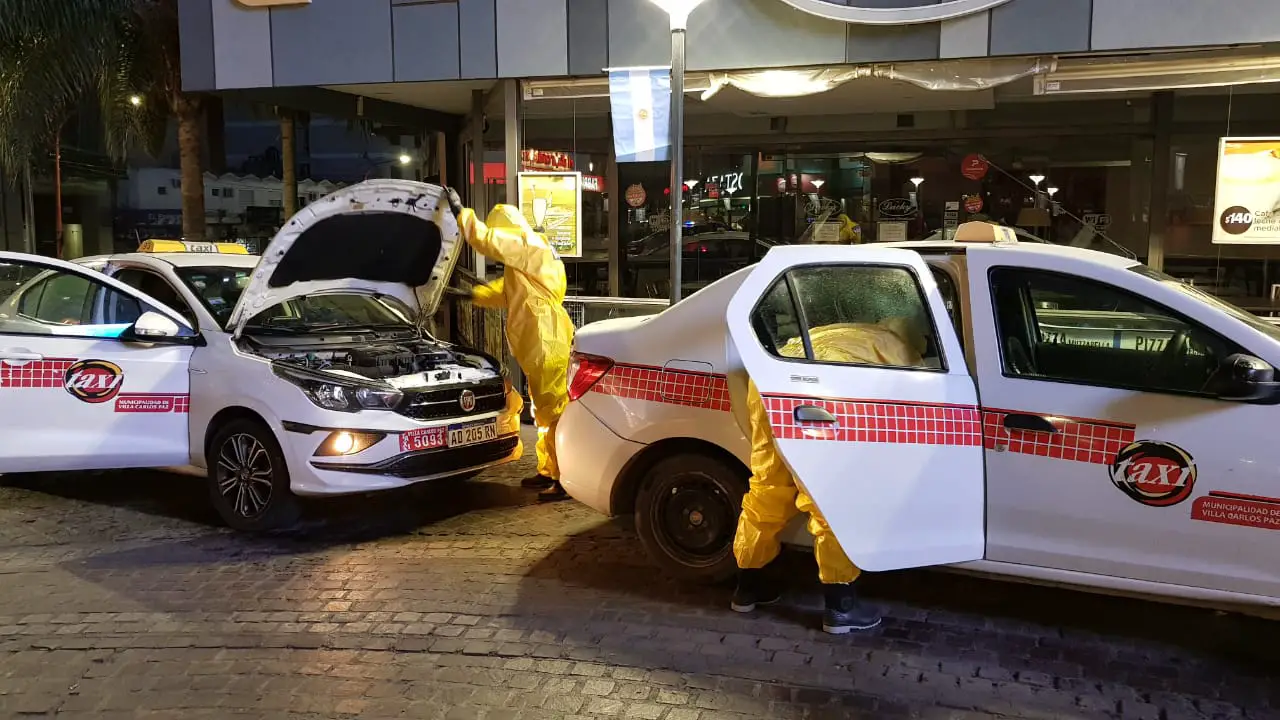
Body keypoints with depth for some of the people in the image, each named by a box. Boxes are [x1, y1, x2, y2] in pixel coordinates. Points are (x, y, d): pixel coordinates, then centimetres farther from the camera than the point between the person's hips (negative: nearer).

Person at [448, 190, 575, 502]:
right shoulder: (529, 254, 22)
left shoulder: (529, 247, -11)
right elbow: (506, 292, 31)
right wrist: (472, 295, 26)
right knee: (545, 412, 17)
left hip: (548, 345, -11)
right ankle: (548, 472, 27)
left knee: (556, 412, -9)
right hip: (539, 346, 11)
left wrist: (461, 212, -8)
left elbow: (486, 241, -19)